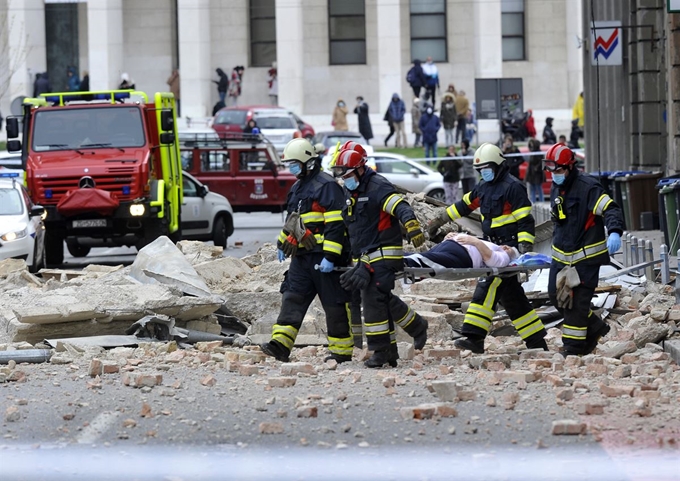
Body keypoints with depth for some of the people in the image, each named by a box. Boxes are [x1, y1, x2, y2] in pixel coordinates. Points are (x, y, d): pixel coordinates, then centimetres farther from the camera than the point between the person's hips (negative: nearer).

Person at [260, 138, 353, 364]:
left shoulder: (327, 186, -12)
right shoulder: (298, 188, 18)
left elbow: (336, 225, -18)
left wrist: (330, 257, -23)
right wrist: (282, 244, 32)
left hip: (323, 258, -9)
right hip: (301, 257, 9)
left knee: (335, 304, -1)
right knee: (292, 299, -1)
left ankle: (342, 351, 6)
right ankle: (281, 345, -6)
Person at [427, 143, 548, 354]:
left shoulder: (512, 187, -10)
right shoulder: (484, 188, 16)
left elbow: (525, 220, -14)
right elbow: (463, 205, 27)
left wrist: (524, 247, -22)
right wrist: (439, 220, 29)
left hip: (509, 248, -9)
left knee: (488, 287, -18)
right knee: (512, 296, 9)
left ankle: (475, 336, -23)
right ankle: (537, 342, 13)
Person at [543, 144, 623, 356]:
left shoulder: (588, 187, -15)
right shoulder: (556, 189, 12)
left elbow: (610, 209, -25)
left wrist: (615, 232, -42)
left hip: (586, 255, -8)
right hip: (562, 254, 8)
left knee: (577, 300, -6)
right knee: (556, 295, 7)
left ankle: (574, 346, 4)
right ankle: (595, 327, 25)